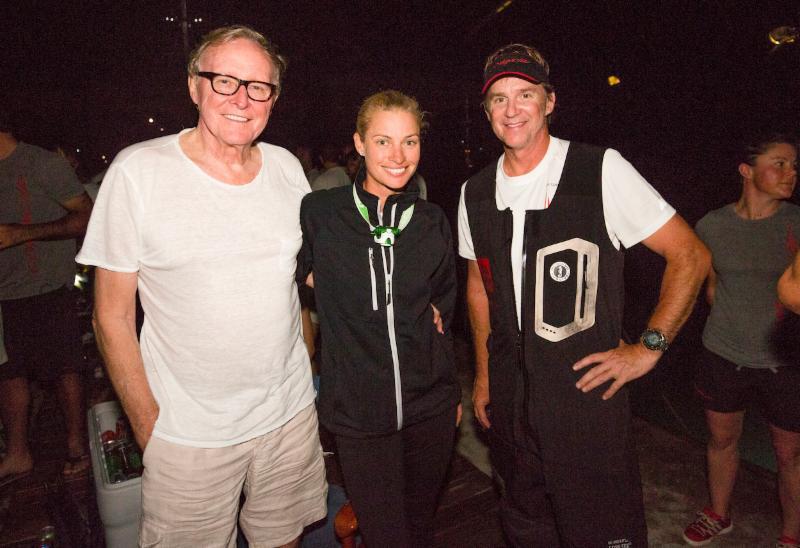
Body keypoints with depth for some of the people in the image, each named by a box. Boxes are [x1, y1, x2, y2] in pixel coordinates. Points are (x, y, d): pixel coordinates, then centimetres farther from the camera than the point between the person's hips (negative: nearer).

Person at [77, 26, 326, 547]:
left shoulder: (288, 168, 0)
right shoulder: (138, 171, -11)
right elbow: (113, 316, -7)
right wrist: (147, 424, -7)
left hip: (290, 413, 4)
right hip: (188, 432, -3)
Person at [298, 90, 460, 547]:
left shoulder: (433, 222, 1)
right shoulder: (320, 213, -9)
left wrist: (454, 394, 14)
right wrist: (330, 284, -8)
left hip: (432, 407, 3)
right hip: (360, 411, -2)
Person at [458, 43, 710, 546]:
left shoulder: (601, 171, -11)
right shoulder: (475, 193, 3)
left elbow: (690, 255, -5)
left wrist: (648, 348, -10)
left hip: (587, 388, -4)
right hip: (509, 397, 5)